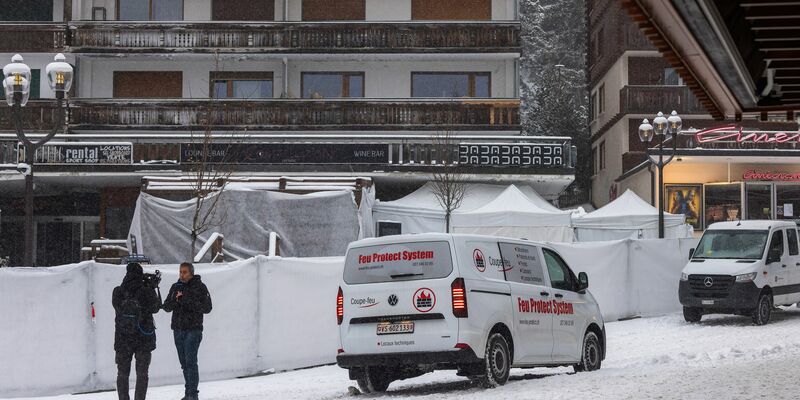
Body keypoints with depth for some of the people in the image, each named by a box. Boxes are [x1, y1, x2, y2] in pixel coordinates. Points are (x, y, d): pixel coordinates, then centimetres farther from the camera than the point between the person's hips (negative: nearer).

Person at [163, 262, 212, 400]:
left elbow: (207, 308, -9)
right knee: (184, 363, 8)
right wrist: (175, 300, -14)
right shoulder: (175, 287, 11)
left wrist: (189, 301, -20)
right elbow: (166, 307, 6)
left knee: (191, 361, -13)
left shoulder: (200, 287, -2)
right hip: (178, 330, 5)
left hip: (193, 330, -5)